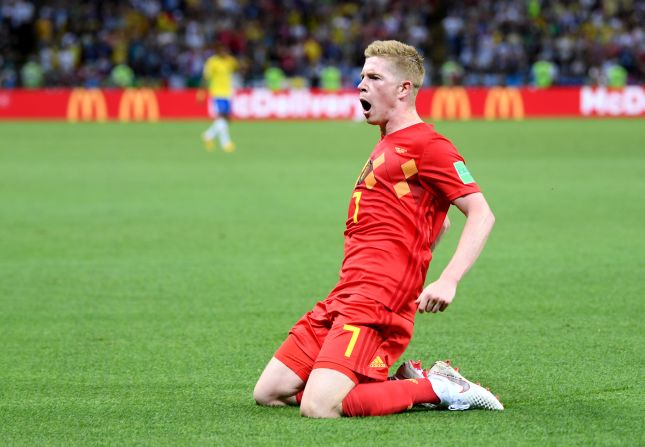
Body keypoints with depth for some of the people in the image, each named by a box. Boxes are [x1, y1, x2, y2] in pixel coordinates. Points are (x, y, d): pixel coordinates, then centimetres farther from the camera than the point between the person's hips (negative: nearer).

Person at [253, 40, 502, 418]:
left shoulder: (426, 144, -6)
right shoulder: (387, 146, 23)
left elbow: (481, 214, -14)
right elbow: (439, 224, 33)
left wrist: (448, 281, -26)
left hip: (376, 303, -10)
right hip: (342, 298, 10)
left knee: (319, 407, -25)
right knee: (268, 393, 4)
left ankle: (437, 388, -6)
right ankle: (402, 380, 10)